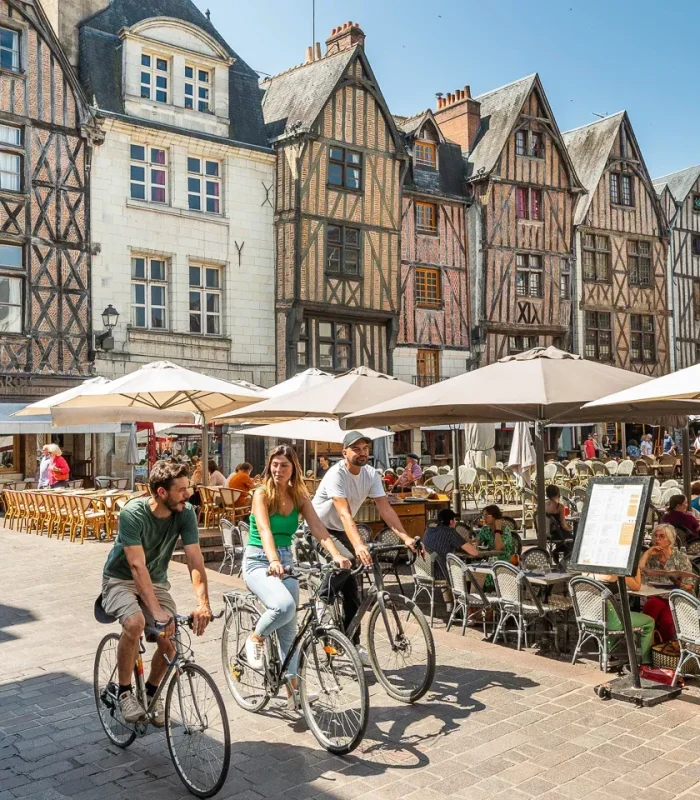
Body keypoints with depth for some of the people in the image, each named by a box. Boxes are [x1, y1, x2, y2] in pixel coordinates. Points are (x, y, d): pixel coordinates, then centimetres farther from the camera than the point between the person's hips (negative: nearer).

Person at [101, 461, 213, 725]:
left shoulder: (185, 513, -17)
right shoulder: (133, 513, -28)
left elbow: (195, 560, -21)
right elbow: (137, 566, -34)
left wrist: (203, 603, -36)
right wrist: (158, 612, -42)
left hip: (156, 581, 4)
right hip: (121, 579, -4)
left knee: (169, 643, -13)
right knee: (135, 623, -33)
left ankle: (151, 691, 18)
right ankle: (124, 691, -9)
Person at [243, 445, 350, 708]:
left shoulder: (300, 497, 3)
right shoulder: (262, 494, -10)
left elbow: (318, 529, -9)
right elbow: (264, 530, -26)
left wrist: (337, 555, -26)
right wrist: (273, 561, -43)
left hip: (285, 562, 5)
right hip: (258, 562, -5)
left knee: (289, 629, 4)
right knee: (284, 605, -31)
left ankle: (293, 687, 15)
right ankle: (256, 638, -1)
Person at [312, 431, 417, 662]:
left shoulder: (370, 474, -8)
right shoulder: (336, 474, -28)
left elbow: (385, 508, -14)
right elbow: (344, 513, -40)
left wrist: (405, 537, -28)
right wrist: (359, 545, -54)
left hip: (340, 531, 6)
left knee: (352, 587, 3)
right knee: (346, 561, -33)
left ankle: (352, 641, 12)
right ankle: (322, 602, -10)